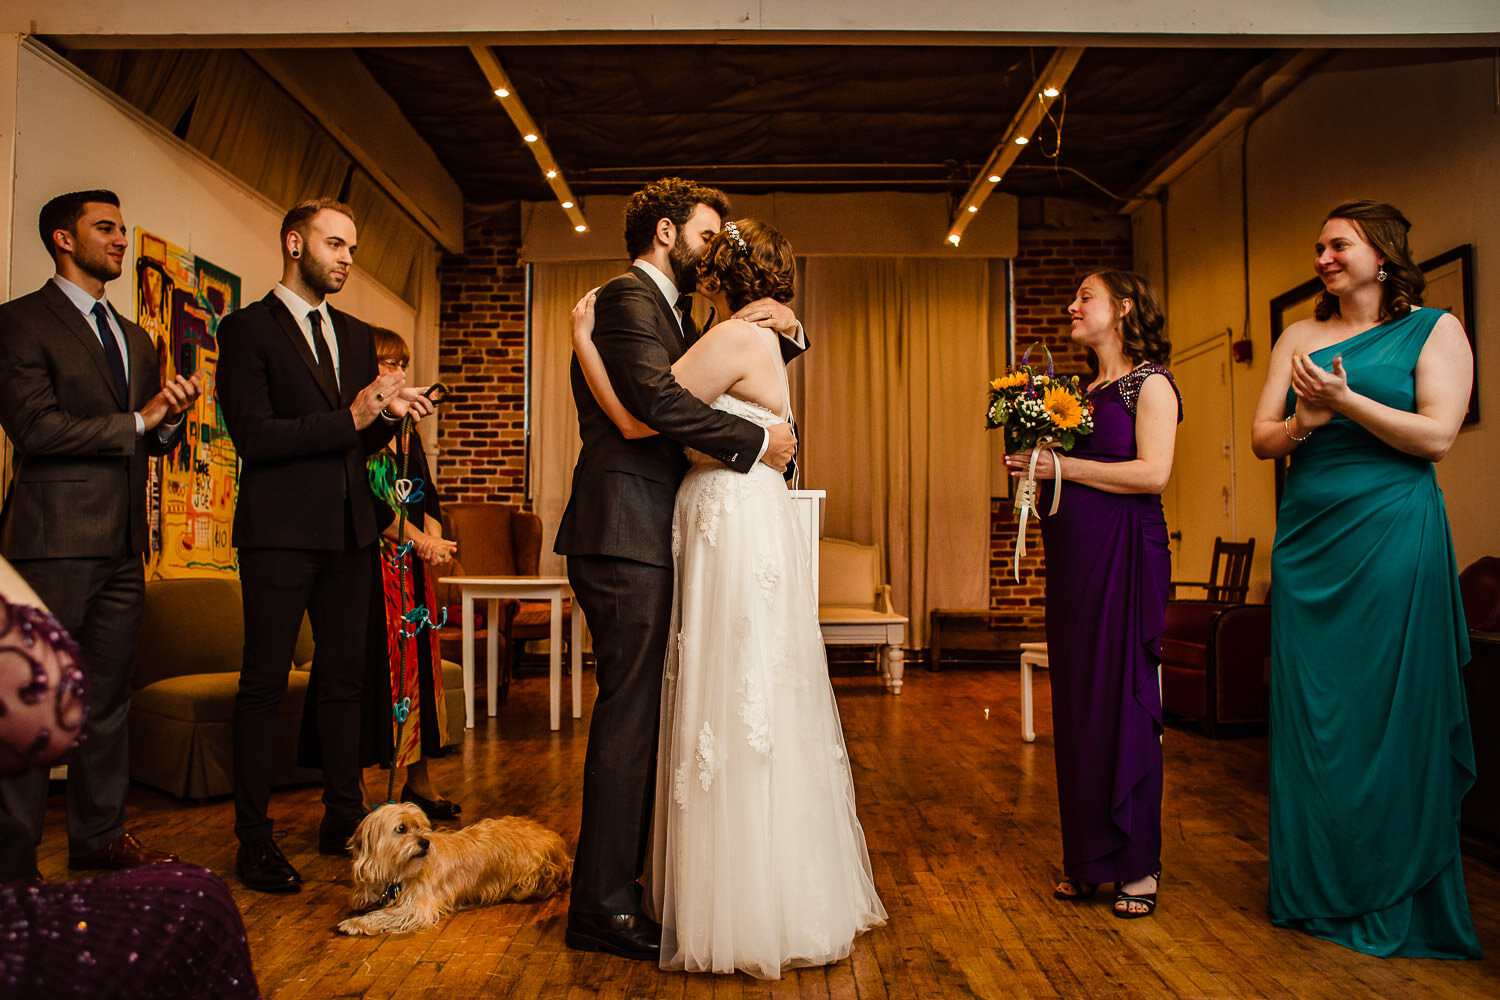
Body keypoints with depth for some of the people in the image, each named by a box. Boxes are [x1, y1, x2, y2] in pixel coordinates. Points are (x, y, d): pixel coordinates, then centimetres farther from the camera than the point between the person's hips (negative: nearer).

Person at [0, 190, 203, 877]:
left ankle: (99, 837, 20)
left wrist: (172, 419, -1)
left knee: (107, 698, 11)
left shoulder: (135, 339, 20)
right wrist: (137, 420, -10)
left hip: (122, 546, 7)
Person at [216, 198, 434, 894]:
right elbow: (253, 436, -13)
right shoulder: (247, 328, -3)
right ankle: (254, 839, 11)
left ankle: (343, 817, 23)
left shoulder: (356, 335, 16)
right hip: (279, 530, -6)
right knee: (265, 683, 1)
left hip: (348, 530, 6)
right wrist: (349, 418, -17)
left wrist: (390, 412, -4)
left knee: (344, 677, 12)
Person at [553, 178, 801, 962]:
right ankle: (602, 909, 3)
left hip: (644, 539, 10)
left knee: (641, 713, 13)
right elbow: (659, 399, -22)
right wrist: (759, 441, -14)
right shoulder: (628, 298, -7)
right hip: (624, 536, -10)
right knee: (629, 714, -7)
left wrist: (781, 325, 10)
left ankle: (622, 877, 25)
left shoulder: (668, 310, 25)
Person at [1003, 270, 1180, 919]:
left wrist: (1061, 466, -13)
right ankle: (1087, 858, 17)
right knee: (1076, 702, 7)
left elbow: (1153, 473, -14)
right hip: (1071, 555, 7)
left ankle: (1138, 865, 8)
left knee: (1124, 700, -3)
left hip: (1124, 552, -7)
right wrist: (1033, 464, 2)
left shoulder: (1150, 382, -1)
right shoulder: (1083, 390, 19)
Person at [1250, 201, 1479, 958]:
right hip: (1307, 536, 4)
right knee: (1309, 712, 6)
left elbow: (1436, 436, -9)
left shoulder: (1433, 330, 3)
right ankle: (1318, 890, 20)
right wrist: (1303, 422, -12)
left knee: (1391, 710, 0)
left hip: (1392, 535, -4)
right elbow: (1261, 438, 9)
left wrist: (1345, 401, -17)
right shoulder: (1300, 337, 13)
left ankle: (1395, 900, 15)